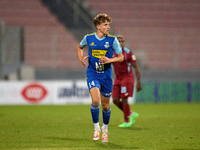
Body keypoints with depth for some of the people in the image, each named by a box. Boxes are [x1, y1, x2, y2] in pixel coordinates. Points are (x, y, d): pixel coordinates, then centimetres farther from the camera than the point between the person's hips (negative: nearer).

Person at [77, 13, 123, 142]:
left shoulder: (112, 40, -6)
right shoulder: (89, 38, -3)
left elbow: (121, 57, 0)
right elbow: (80, 47, 19)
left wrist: (110, 60, -18)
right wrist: (81, 58, 1)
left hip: (106, 76, 1)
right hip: (92, 74, -1)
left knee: (105, 106, 8)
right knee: (95, 100, -22)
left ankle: (105, 129, 33)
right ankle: (96, 127, -1)